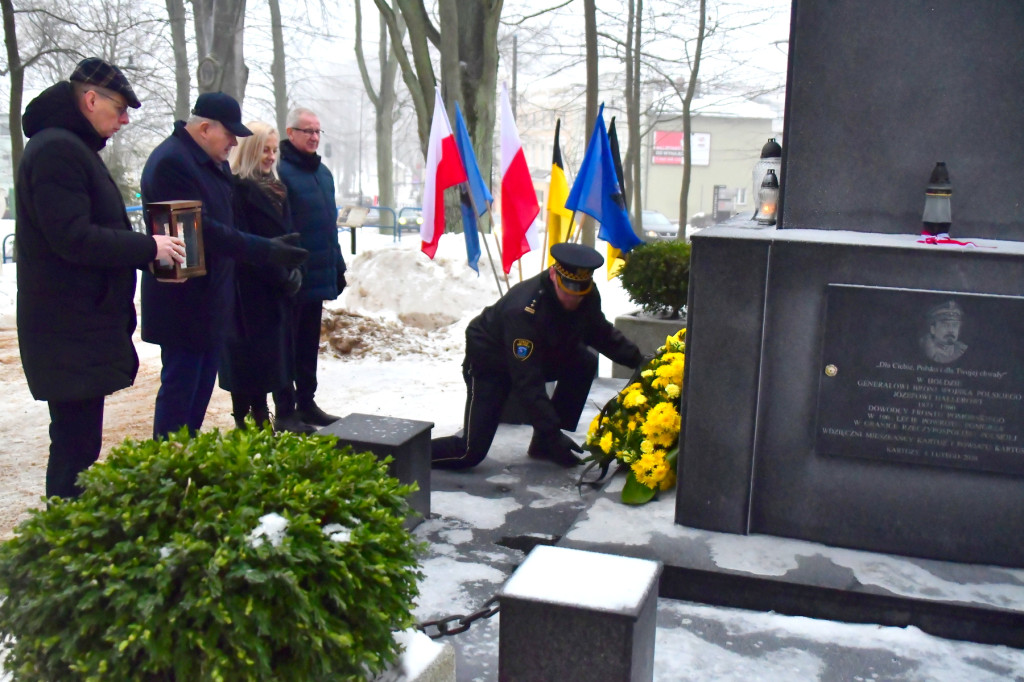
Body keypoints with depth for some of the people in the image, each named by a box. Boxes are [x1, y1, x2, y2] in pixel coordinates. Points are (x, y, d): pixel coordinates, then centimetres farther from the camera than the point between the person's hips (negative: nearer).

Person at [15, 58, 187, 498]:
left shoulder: (74, 148, 19)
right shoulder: (56, 150, -15)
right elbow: (73, 237, -22)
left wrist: (145, 249, 9)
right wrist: (148, 247, -16)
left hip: (85, 326, 10)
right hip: (70, 329, -10)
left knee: (78, 441, 14)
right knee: (76, 445, -6)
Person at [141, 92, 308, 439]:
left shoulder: (215, 163, 13)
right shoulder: (171, 162, -18)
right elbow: (202, 229, -25)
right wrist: (265, 250, -27)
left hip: (211, 299, 10)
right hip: (184, 303, -10)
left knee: (202, 385, 16)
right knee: (179, 386, -4)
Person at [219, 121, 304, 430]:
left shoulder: (275, 188, 16)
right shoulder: (238, 188, -10)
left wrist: (293, 273, 1)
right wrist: (281, 276, -15)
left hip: (275, 292, 8)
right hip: (249, 292, -8)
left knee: (266, 360, 12)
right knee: (248, 358, -3)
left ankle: (261, 418, 20)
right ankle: (243, 422, 5)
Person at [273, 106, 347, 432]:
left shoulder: (323, 172, 15)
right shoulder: (280, 172, -12)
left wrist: (338, 266, 18)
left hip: (318, 276, 8)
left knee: (309, 344, 15)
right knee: (287, 344, 1)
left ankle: (306, 403, 25)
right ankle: (285, 411, 9)